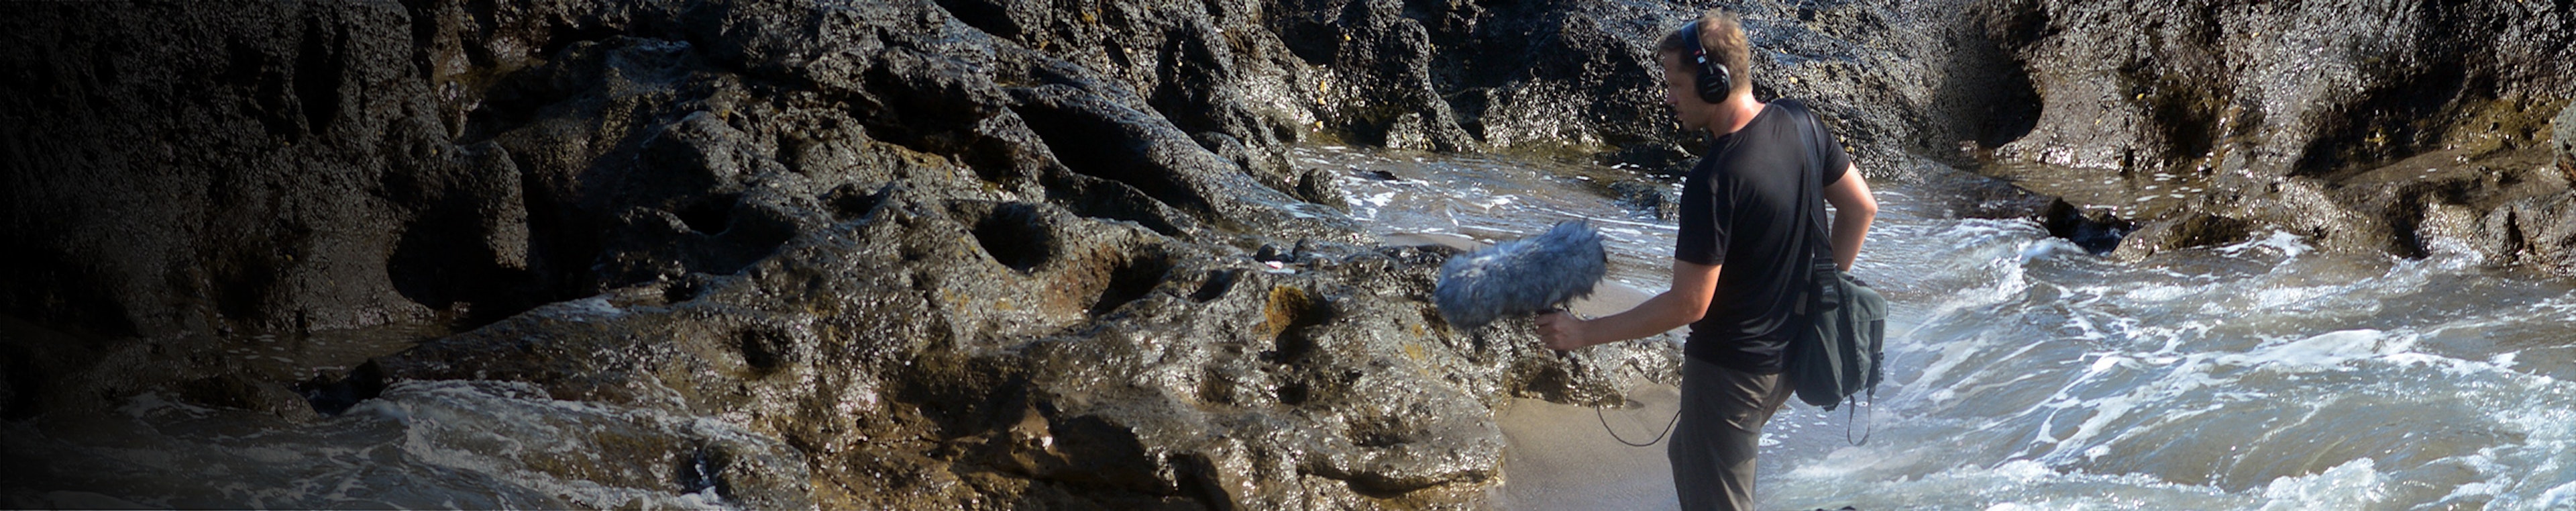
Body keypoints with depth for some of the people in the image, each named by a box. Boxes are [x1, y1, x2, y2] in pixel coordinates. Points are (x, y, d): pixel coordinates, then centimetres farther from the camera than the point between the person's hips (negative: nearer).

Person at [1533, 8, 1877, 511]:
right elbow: (1861, 207, 6)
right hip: (1793, 351, 9)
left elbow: (1688, 304, -24)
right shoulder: (1798, 121, -5)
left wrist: (1586, 332, -16)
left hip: (1733, 368, -9)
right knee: (1688, 452, 27)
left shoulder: (1714, 181, -28)